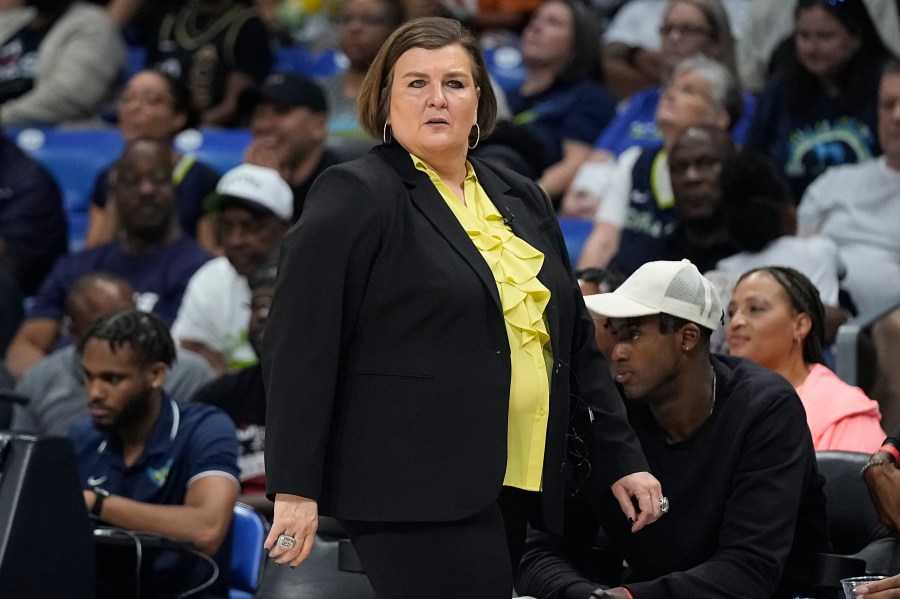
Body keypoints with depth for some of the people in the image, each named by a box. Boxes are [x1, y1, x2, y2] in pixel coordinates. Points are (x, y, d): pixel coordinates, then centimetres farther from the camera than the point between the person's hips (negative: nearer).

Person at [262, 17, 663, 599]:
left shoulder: (521, 199, 17)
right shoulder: (356, 197, -4)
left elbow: (575, 340, 21)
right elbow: (300, 348, -9)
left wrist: (622, 459, 15)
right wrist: (295, 490, -14)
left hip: (513, 484, 7)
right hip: (414, 490, -7)